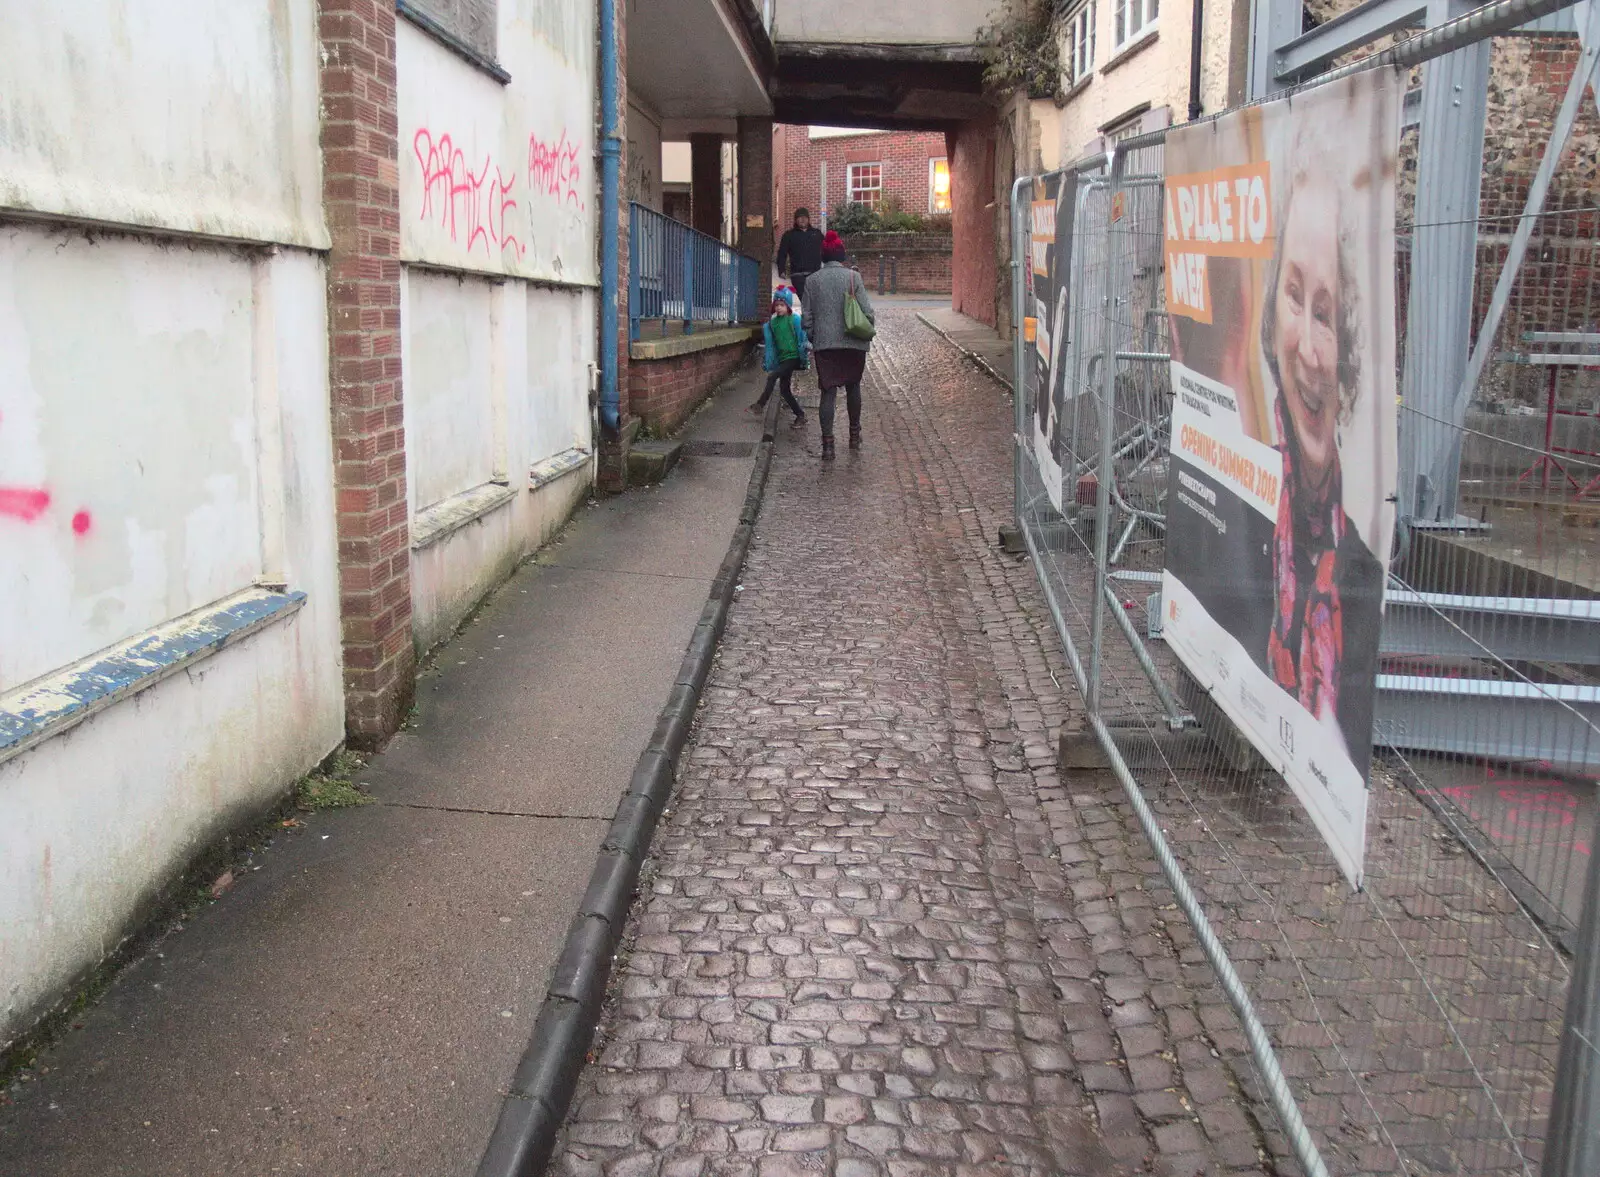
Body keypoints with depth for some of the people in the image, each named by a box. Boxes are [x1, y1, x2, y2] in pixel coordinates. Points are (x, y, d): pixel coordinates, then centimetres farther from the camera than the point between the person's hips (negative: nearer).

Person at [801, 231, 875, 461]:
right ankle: (854, 435, 28)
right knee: (853, 386, 18)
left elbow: (807, 317, 4)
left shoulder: (813, 280, 2)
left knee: (828, 391, 0)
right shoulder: (853, 277, -4)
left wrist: (813, 339, 17)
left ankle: (827, 443, -9)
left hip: (824, 344, 1)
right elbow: (866, 311, -6)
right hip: (853, 342, -1)